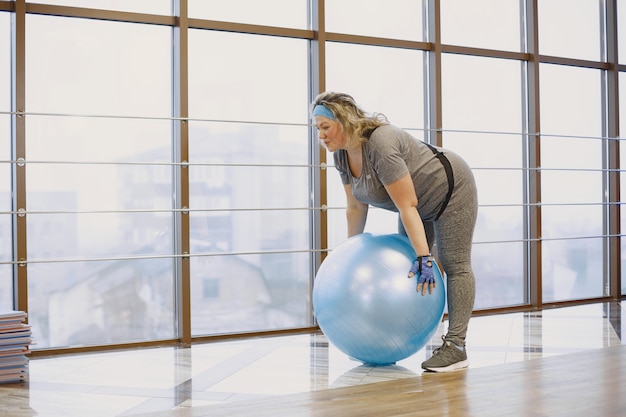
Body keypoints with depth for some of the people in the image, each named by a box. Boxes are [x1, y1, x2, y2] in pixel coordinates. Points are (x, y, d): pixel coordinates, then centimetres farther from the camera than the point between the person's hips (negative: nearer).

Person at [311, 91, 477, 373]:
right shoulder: (342, 154, -8)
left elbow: (407, 207, -34)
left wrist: (424, 258, -33)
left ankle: (456, 347, -13)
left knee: (454, 265, -11)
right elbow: (355, 207, 1)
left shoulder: (381, 144, -33)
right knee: (408, 266, 9)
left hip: (451, 189, -9)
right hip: (419, 200, 9)